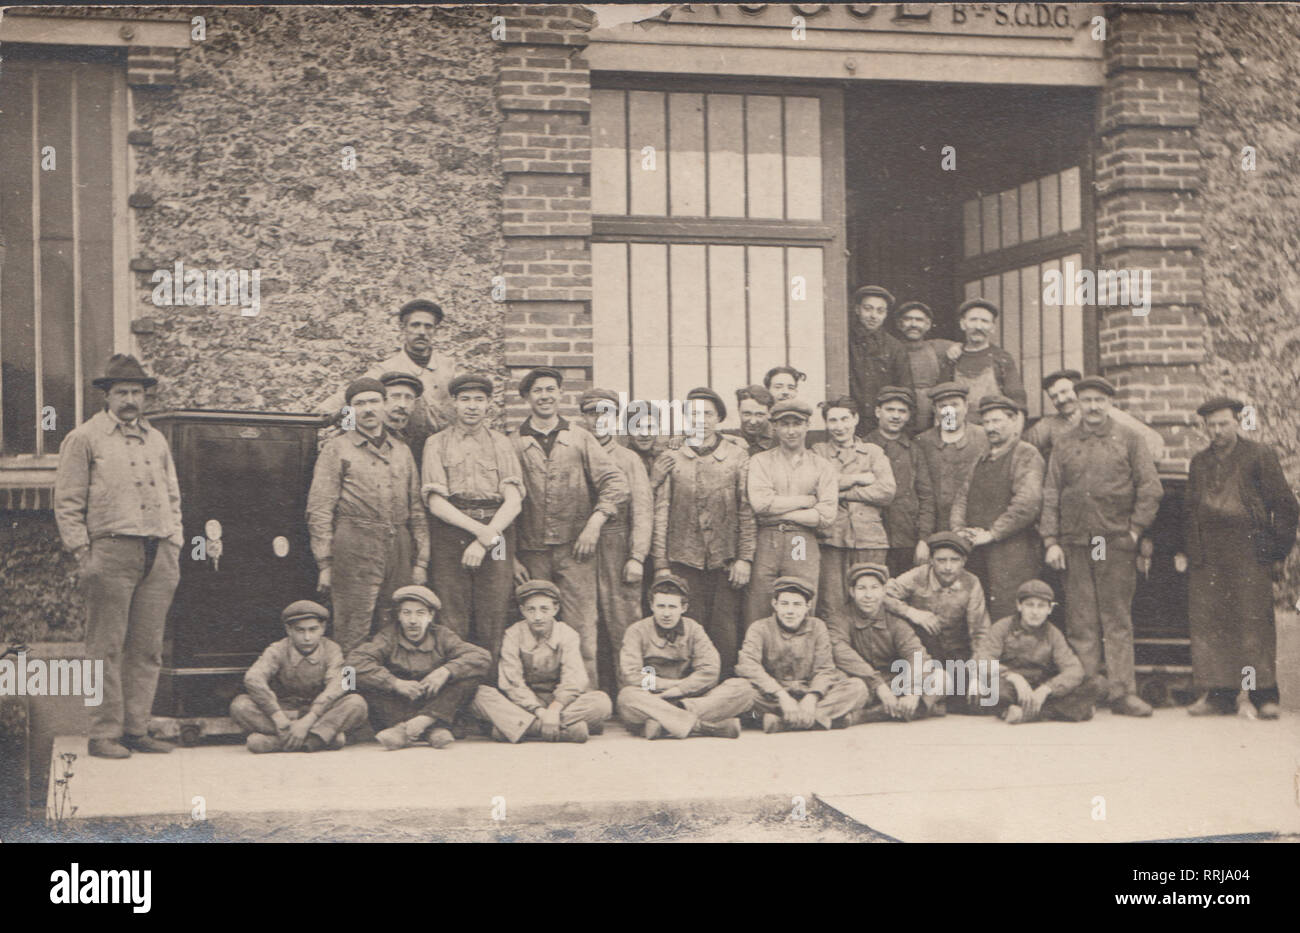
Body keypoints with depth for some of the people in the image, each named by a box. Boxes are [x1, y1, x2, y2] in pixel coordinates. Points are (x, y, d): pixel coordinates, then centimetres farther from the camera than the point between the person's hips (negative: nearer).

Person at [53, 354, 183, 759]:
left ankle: (137, 729, 10)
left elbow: (173, 497, 24)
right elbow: (67, 502, 0)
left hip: (158, 555, 5)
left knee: (148, 647, 4)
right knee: (107, 647, -5)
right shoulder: (84, 439, 4)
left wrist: (174, 545, 13)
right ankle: (105, 734, -2)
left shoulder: (157, 440, 21)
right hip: (111, 549, -5)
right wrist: (83, 554, -8)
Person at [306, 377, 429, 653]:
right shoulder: (336, 449, 4)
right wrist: (325, 563, -8)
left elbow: (417, 511, 19)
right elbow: (319, 510, -1)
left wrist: (421, 561, 11)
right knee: (352, 639, -7)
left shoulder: (402, 452, 18)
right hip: (354, 550, -4)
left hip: (398, 548, 5)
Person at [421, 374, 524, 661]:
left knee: (492, 624, -4)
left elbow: (514, 502, 3)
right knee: (453, 626, -5)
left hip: (496, 534, 1)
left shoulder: (501, 444, 13)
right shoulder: (437, 444, 10)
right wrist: (480, 529, -12)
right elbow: (435, 502, -1)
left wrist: (484, 541, -10)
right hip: (450, 534, -1)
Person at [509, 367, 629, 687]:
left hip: (575, 551, 0)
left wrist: (595, 523, -7)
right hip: (531, 552, 0)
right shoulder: (513, 443, 6)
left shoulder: (579, 438, 9)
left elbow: (615, 482, 5)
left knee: (581, 629, -5)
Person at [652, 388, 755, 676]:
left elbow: (747, 511, 5)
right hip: (684, 562, 0)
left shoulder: (737, 457, 8)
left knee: (726, 635, -2)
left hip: (727, 563, 0)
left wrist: (745, 558, -3)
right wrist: (661, 565, 0)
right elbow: (661, 514, 6)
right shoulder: (670, 460, 8)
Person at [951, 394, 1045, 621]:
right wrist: (959, 530, 0)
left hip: (1013, 552, -7)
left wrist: (992, 533, -13)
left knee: (1008, 619, -11)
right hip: (976, 555, 7)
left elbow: (1028, 503, -15)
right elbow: (961, 498, 20)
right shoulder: (980, 460, 22)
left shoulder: (1026, 455, -2)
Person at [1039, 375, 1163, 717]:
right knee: (1080, 621, 1)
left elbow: (1150, 487, 5)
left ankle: (1122, 692, 1)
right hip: (1075, 544, 1)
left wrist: (1134, 529, -2)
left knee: (1118, 621, -1)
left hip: (1116, 543, -1)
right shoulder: (1064, 444, 12)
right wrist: (1051, 541, 1)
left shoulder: (1128, 440, 7)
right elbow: (1050, 494, 9)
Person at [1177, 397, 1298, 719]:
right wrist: (1185, 550, 14)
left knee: (1254, 622, -6)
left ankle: (1264, 695, -2)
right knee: (1207, 623, -1)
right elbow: (1189, 509, 24)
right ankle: (1217, 693, 4)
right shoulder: (1199, 462, 18)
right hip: (1206, 557, 4)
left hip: (1248, 553, -4)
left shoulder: (1259, 456, 4)